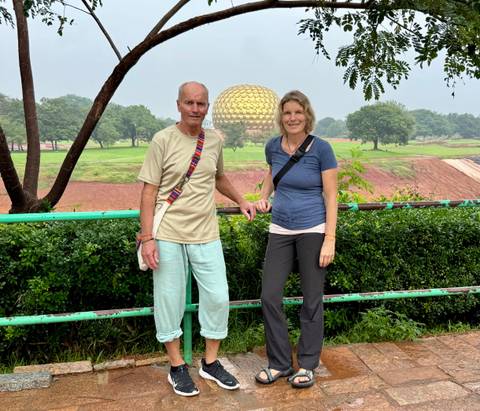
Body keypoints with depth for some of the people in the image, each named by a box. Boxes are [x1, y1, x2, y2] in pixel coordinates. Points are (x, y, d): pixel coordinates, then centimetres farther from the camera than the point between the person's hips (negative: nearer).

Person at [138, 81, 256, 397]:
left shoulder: (215, 140, 7)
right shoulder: (163, 140, -6)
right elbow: (149, 191, -7)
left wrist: (241, 201, 16)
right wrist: (148, 237, -13)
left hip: (206, 235, 4)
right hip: (168, 235, -4)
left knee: (218, 297, 6)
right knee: (169, 299, 5)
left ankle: (211, 363, 26)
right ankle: (177, 367, 23)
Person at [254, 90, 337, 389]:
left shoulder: (321, 149, -9)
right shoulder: (273, 146, 2)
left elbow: (331, 196, -8)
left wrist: (330, 239, -13)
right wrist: (263, 197, 6)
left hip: (313, 230, -4)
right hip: (280, 230, 4)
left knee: (312, 300, 5)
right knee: (270, 296, 1)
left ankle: (307, 365, 22)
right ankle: (280, 363, 18)